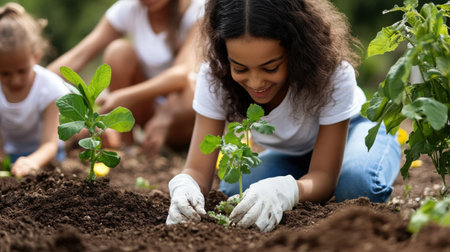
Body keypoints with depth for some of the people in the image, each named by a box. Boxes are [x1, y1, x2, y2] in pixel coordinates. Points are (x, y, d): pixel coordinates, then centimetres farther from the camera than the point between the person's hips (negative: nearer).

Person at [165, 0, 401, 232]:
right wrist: (184, 187, -55)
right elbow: (198, 169, -28)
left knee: (359, 181, -37)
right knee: (234, 190, -28)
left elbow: (324, 177, -35)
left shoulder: (333, 73, -36)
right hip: (288, 156, 2)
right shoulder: (214, 77, -27)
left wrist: (284, 190, -59)